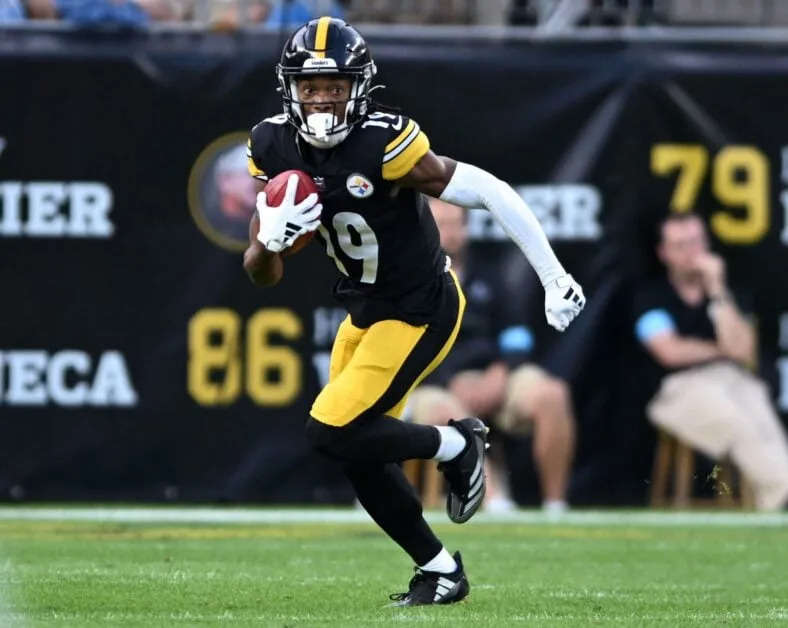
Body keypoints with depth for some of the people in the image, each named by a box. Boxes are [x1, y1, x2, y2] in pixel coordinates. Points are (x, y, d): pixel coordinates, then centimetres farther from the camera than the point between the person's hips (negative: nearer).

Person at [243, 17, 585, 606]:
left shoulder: (381, 144, -27)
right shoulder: (276, 149, -7)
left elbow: (487, 192, -22)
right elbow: (261, 274, -1)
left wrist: (554, 278, -19)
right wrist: (271, 237, -26)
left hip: (419, 312, -7)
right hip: (366, 309, 7)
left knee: (334, 434, -15)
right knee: (361, 457, 11)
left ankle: (455, 445, 7)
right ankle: (440, 569, 28)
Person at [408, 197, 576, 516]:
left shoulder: (487, 277, 19)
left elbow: (517, 340, 14)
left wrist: (500, 374, -8)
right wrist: (455, 384, -16)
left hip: (494, 379, 3)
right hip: (435, 386, -3)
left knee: (550, 394, -27)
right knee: (439, 411, -40)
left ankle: (555, 505, -22)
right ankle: (493, 499, -49)